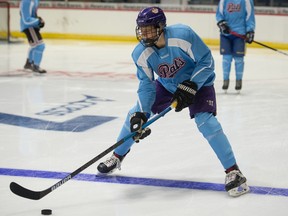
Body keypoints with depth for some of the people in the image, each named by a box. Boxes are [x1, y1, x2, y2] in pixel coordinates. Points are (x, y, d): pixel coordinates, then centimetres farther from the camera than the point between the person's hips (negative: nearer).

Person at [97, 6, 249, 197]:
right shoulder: (141, 53, -22)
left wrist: (190, 87, -30)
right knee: (135, 115, 2)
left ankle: (233, 172, -17)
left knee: (206, 122, -24)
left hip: (198, 82, -5)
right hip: (166, 85, 5)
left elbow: (207, 61, -25)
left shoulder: (183, 35, -35)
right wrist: (140, 115, -28)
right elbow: (146, 86, -16)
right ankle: (117, 158, 25)